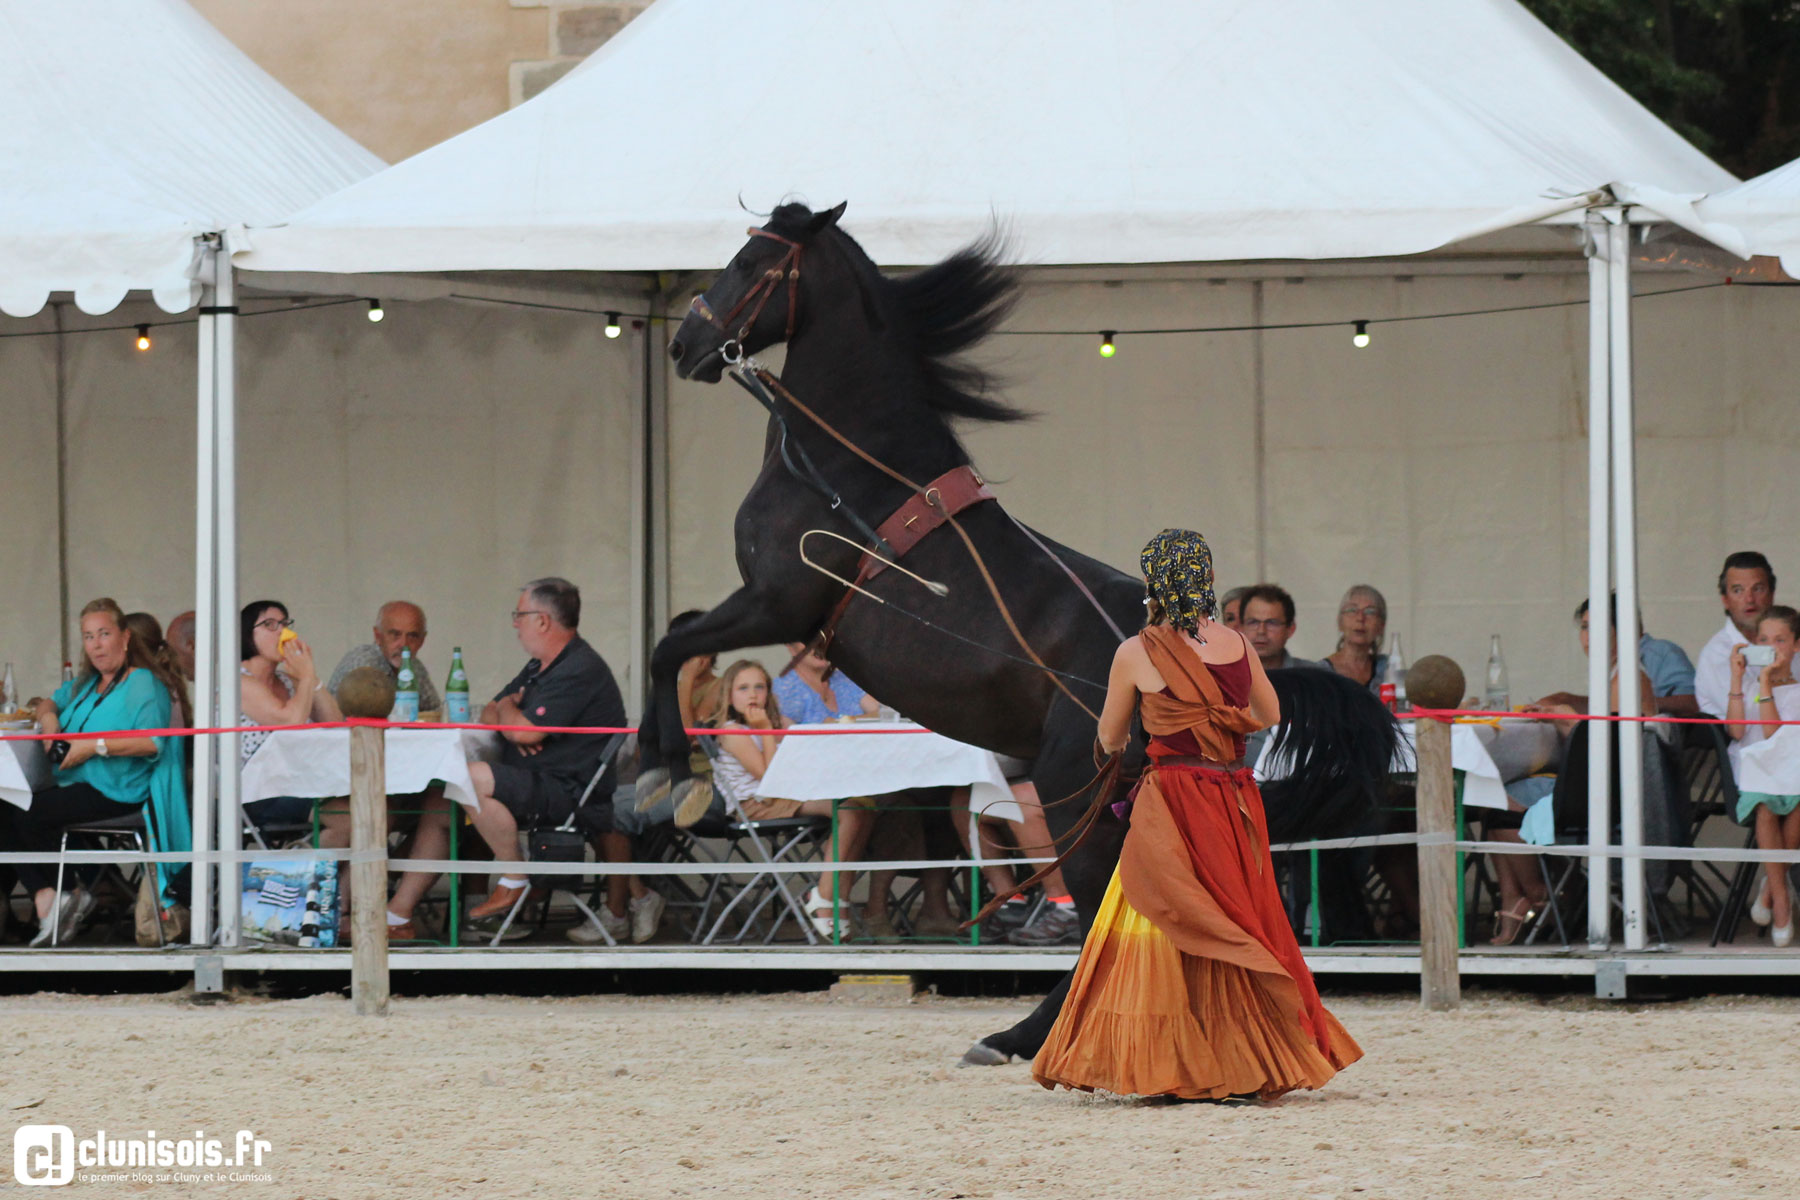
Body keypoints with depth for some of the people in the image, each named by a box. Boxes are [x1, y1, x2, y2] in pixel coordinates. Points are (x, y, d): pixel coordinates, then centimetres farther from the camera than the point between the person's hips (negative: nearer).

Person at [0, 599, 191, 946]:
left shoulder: (143, 684, -4)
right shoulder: (85, 684, 23)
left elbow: (153, 742, -19)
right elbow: (49, 703, 36)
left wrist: (95, 747, -23)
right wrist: (48, 717, 11)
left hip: (117, 791, -8)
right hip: (76, 786, 8)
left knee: (31, 815, -26)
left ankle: (73, 893, -8)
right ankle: (45, 898, -25)